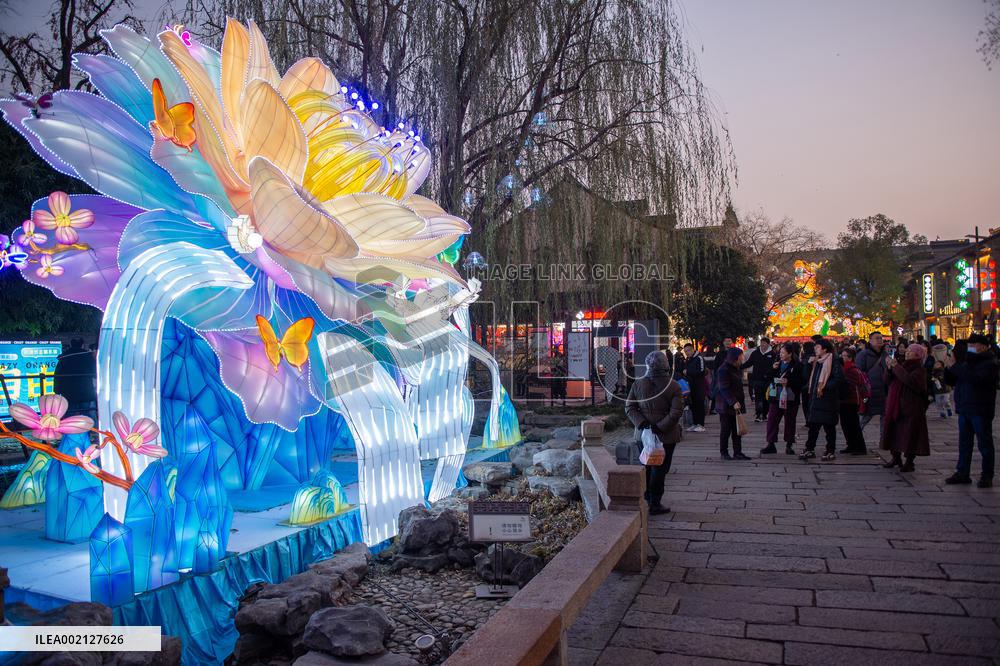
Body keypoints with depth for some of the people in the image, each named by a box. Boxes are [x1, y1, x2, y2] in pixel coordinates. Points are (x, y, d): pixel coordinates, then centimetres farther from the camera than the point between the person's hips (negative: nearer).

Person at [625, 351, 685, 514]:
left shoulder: (638, 384, -1)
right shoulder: (673, 386, -9)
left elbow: (629, 407, -3)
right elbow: (676, 412, -15)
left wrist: (641, 422, -9)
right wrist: (660, 427, -16)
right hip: (666, 436, -3)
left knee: (646, 468, 17)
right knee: (659, 469, 4)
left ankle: (646, 500, 22)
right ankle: (655, 504, 7)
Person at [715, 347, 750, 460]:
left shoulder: (737, 369, 14)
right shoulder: (723, 370, -16)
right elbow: (724, 389, -21)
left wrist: (740, 402, 16)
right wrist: (733, 402, -27)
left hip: (736, 404, 9)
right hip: (726, 406, -9)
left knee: (737, 430, 8)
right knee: (726, 430, 1)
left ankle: (737, 453, 13)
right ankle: (724, 453, 11)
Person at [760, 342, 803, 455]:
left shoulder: (797, 366, -7)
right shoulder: (777, 363, 8)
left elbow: (802, 381, -8)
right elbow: (768, 377, 12)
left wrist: (788, 382, -19)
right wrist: (773, 369, -6)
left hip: (790, 398, -4)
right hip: (775, 397, 4)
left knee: (789, 422, 7)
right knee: (772, 420, 1)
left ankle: (789, 445, 18)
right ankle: (771, 444, 8)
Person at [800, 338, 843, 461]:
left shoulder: (832, 361, -9)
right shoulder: (816, 362, 15)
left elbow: (839, 378, -18)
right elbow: (810, 377, 23)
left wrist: (824, 386, -21)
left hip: (827, 399, -7)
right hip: (815, 398, 7)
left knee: (829, 426, 1)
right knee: (813, 425, 7)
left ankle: (831, 451, 10)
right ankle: (810, 449, 12)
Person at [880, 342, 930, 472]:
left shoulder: (919, 370, -7)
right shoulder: (902, 365, 11)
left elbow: (909, 381, -27)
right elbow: (888, 381, 7)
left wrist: (896, 367, -23)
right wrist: (889, 368, -9)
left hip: (912, 408, -7)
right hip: (896, 405, 7)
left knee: (910, 435, -2)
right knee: (894, 432, 12)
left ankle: (909, 462, 7)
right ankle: (896, 458, 25)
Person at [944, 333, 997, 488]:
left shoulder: (990, 363, -9)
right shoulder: (967, 361, 15)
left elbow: (977, 379, -27)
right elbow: (951, 381, 18)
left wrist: (955, 367, -22)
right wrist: (949, 368, -1)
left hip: (980, 411, -7)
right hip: (964, 409, 7)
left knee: (984, 443, 1)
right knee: (964, 443, 10)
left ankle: (987, 476, 8)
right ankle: (962, 473, 15)